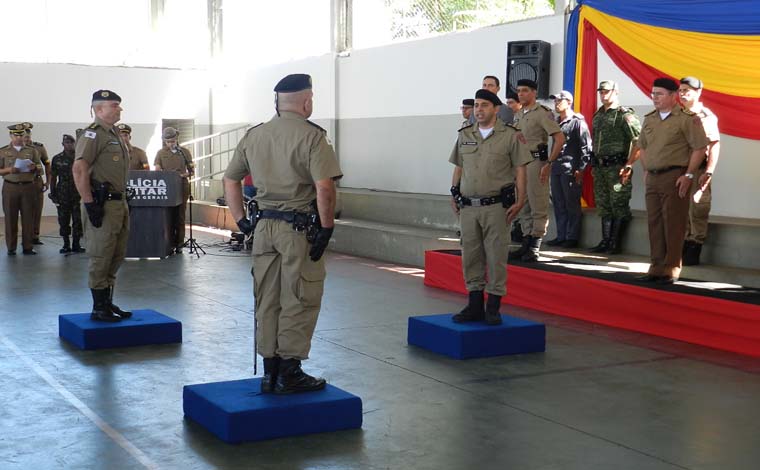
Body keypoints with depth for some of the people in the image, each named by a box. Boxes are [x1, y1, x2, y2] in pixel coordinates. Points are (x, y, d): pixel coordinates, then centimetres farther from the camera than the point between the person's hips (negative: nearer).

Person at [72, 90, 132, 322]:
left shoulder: (114, 134, 18)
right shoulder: (93, 134, -13)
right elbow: (79, 170, -22)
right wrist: (90, 204, -23)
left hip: (119, 203, 10)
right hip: (102, 204, -10)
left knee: (116, 256, 15)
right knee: (100, 257, -3)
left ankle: (108, 303, 25)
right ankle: (99, 309, 4)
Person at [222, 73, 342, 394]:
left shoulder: (254, 135, 10)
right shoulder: (311, 136, -10)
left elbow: (230, 179, 14)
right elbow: (324, 187, -20)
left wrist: (241, 220, 17)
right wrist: (327, 228, -13)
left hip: (264, 226, 6)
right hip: (299, 229, -6)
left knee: (267, 301, 12)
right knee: (299, 302, 3)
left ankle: (270, 372, 19)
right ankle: (289, 374, 8)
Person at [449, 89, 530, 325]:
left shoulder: (510, 135, -1)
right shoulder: (464, 135, 12)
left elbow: (520, 170, -3)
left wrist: (519, 201, -9)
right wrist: (454, 195, 9)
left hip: (496, 206, -4)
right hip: (468, 206, 4)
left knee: (496, 256, -2)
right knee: (470, 256, 7)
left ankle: (493, 308, 7)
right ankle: (474, 306, 17)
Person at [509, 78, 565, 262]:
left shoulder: (542, 113, -8)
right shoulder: (518, 115, 16)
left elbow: (560, 138, -14)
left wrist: (548, 163, -16)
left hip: (536, 161, -8)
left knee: (538, 206, -4)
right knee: (523, 206, 11)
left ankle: (535, 247, -2)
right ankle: (526, 243, 18)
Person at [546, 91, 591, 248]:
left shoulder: (578, 122, -4)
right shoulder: (555, 122, 16)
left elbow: (586, 147, -8)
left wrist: (580, 169, -13)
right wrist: (550, 164, 10)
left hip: (571, 169, -7)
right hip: (556, 168, 7)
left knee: (572, 204, -1)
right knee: (558, 204, 9)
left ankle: (572, 237, 4)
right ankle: (561, 236, 16)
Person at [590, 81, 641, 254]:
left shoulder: (625, 115, -8)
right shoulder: (597, 116, 16)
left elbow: (638, 141, -14)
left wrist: (629, 164, -17)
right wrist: (594, 164, 16)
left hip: (617, 166, -8)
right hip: (599, 167, 8)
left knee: (619, 207, -3)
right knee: (603, 206, 12)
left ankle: (616, 244, 0)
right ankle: (606, 242, 18)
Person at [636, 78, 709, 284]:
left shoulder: (687, 118, -7)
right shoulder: (649, 119, 13)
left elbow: (700, 148, -10)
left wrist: (688, 175, -13)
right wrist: (646, 171, 13)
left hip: (675, 177, -6)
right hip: (652, 178, 6)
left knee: (673, 224, -4)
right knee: (654, 223, 8)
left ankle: (671, 269, 1)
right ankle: (656, 267, 15)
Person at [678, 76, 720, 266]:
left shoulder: (706, 116, -6)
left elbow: (714, 145, -10)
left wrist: (708, 172, -17)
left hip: (698, 170, -6)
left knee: (697, 211, -3)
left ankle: (694, 252, 2)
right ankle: (683, 248, 18)